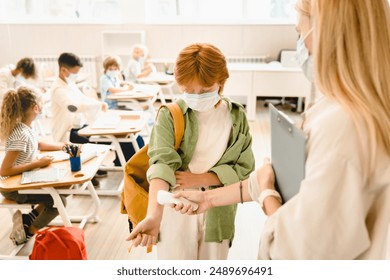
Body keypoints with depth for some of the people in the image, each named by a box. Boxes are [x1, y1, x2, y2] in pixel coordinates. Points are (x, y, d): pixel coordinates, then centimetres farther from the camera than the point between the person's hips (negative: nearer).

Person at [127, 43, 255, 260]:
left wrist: (198, 179, -13)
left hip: (217, 212, 2)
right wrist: (154, 215, -36)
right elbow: (163, 163, -21)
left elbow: (244, 167, -2)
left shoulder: (237, 116, 0)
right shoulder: (170, 115, -8)